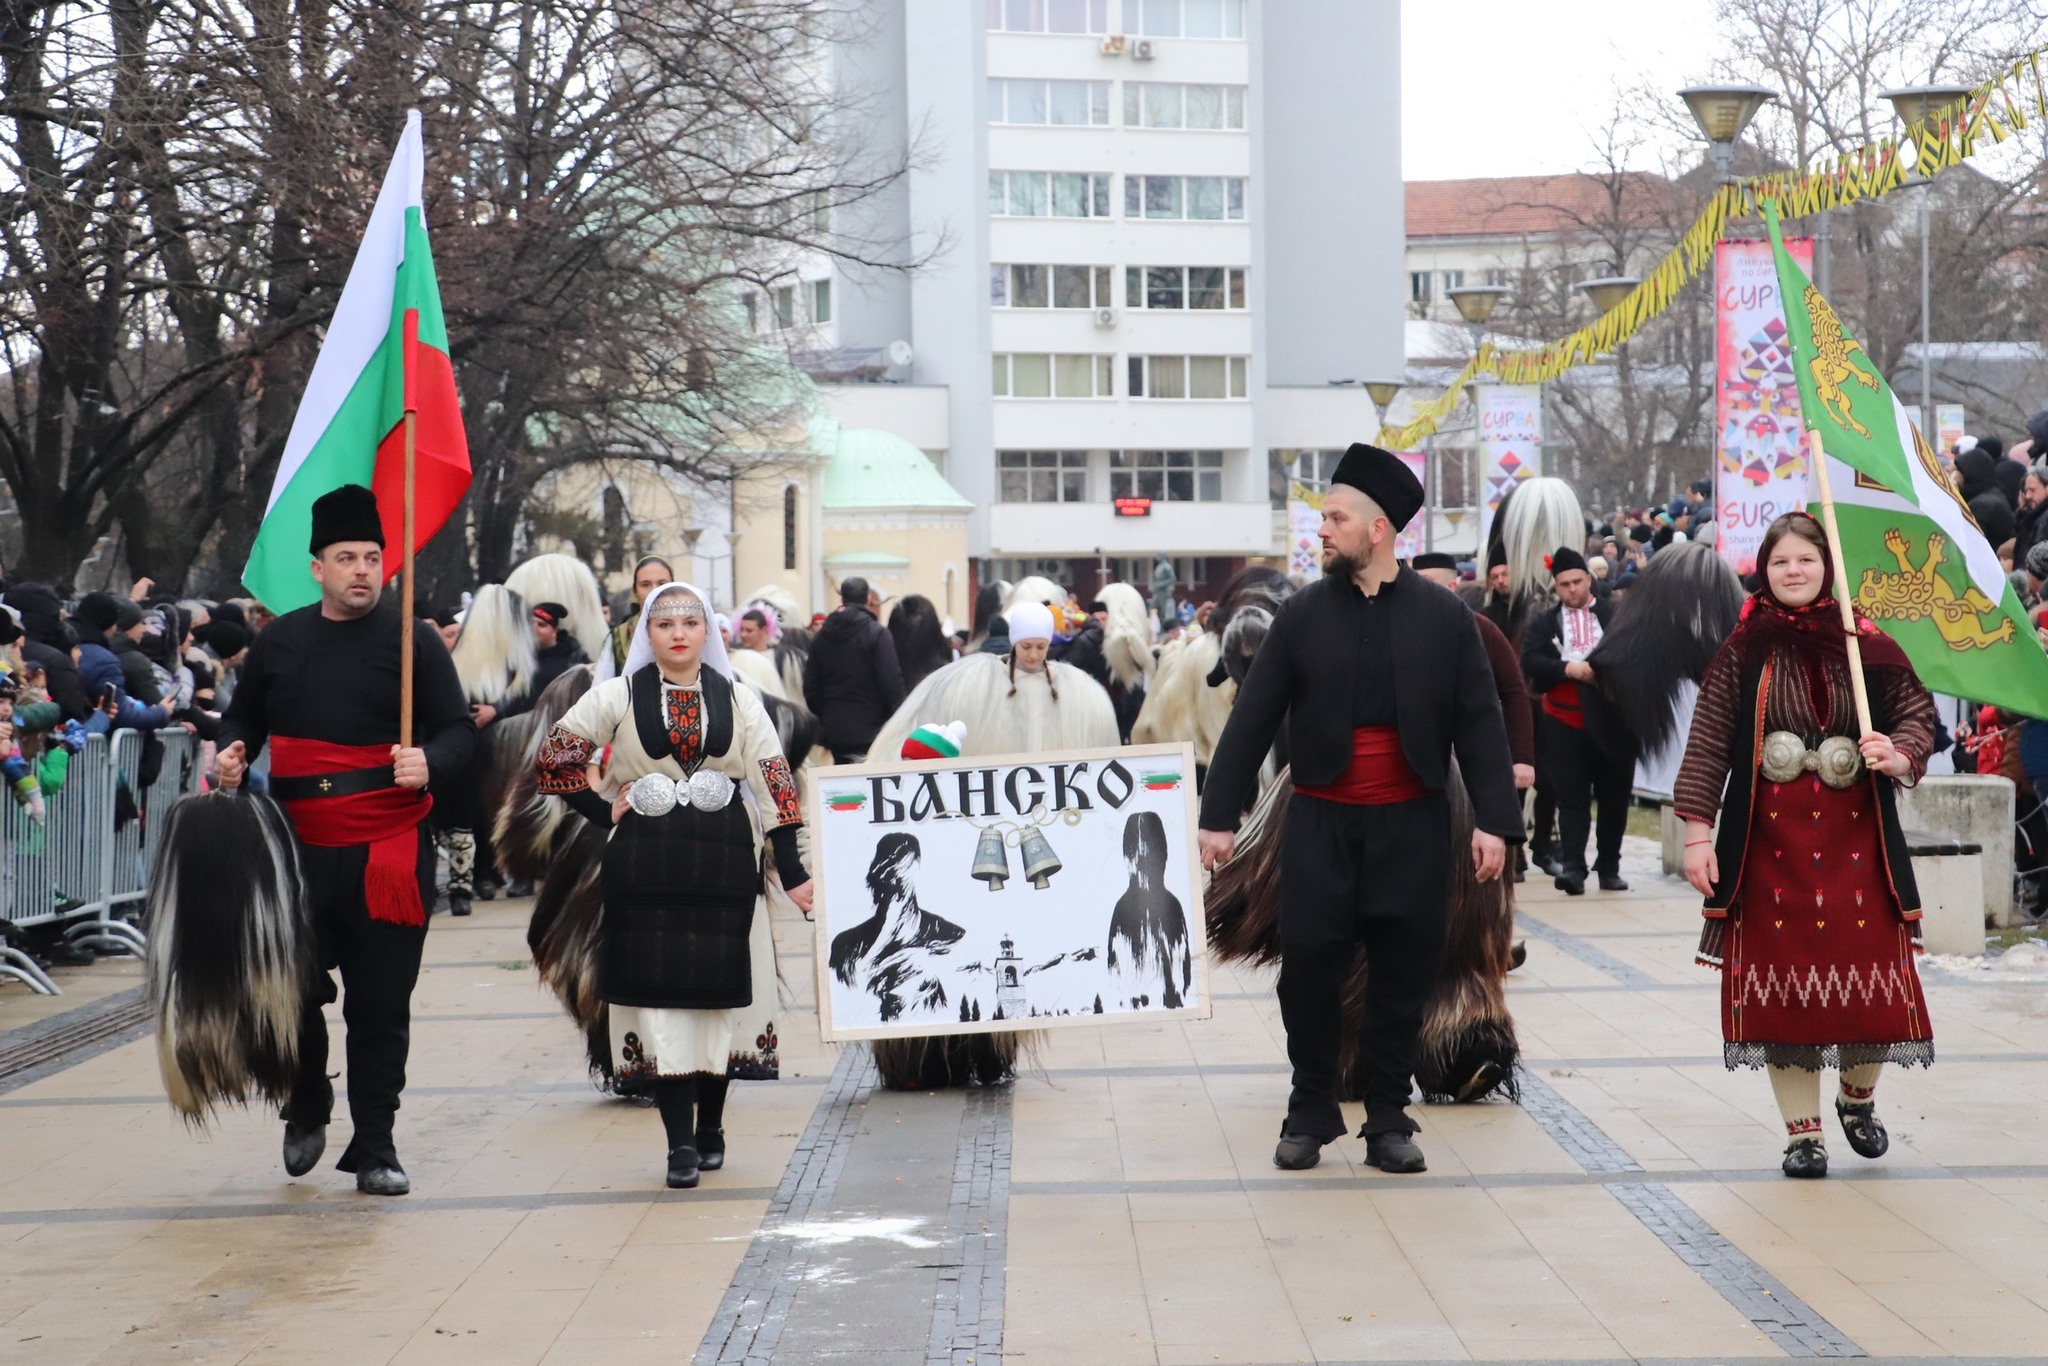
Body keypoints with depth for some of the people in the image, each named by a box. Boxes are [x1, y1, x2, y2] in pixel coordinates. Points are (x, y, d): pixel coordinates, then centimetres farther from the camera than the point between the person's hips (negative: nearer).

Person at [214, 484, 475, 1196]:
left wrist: (429, 764, -22)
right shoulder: (279, 641, 9)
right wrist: (231, 754, 0)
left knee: (381, 1005, 1)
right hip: (296, 849, 2)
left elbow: (458, 729, -2)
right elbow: (245, 718, 21)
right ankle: (306, 1112, 31)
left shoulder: (412, 640, 0)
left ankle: (375, 1149, 12)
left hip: (388, 852, -2)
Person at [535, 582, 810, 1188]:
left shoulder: (738, 700, 7)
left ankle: (710, 1125, 21)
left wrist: (792, 872, -2)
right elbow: (554, 759, 8)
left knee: (720, 990, 3)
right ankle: (680, 1142, -4)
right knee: (659, 995, -5)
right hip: (645, 868, -1)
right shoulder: (618, 696, 5)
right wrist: (604, 814, 0)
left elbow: (774, 781, 4)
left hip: (723, 865, 1)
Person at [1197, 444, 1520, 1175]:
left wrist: (1494, 819, -7)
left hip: (1412, 822, 0)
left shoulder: (1444, 616, 0)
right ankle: (1310, 1114, 16)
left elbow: (1480, 723, 0)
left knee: (1404, 975, 5)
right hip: (1320, 821, 0)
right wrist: (1219, 814, -3)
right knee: (1308, 968, 0)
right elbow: (1252, 720, 1)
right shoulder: (1302, 614, 1)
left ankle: (1389, 1120, 16)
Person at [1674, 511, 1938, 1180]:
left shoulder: (1868, 645, 3)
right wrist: (1697, 830, -5)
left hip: (1854, 840, 1)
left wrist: (1901, 755, -13)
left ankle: (1858, 1095, 28)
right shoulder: (1744, 651, 1)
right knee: (1783, 975, 1)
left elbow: (1917, 711, 9)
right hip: (1770, 841, 0)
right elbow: (1708, 743, 0)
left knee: (1865, 969, -1)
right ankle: (1802, 1131, 12)